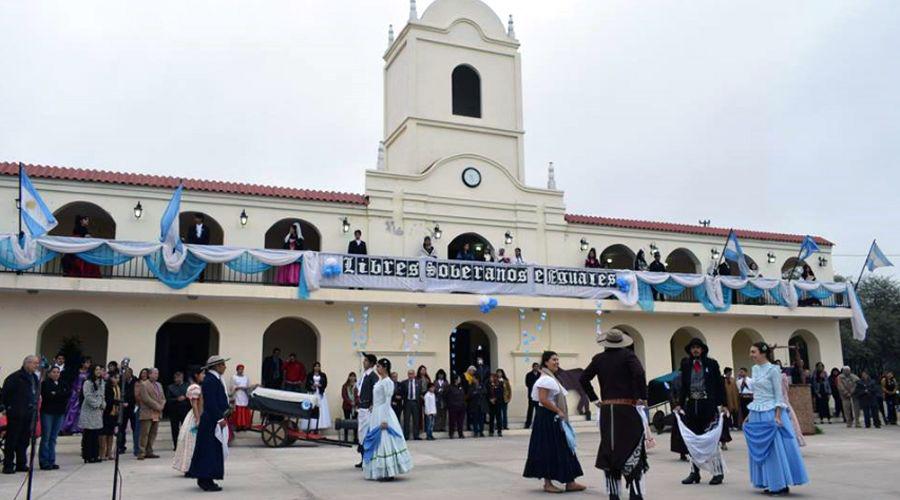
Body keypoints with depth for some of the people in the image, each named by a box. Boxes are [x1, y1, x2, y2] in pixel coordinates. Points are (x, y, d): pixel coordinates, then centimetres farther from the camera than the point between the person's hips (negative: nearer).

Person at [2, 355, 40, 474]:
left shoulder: (35, 378, 14)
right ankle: (8, 465, 6)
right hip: (16, 414, -7)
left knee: (24, 440, 11)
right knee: (12, 440, 0)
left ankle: (21, 464, 18)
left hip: (29, 414, 7)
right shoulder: (15, 377, -10)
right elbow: (6, 392, -12)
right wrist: (9, 406, -9)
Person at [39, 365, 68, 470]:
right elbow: (47, 395, -16)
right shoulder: (45, 383, -1)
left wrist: (55, 394, -11)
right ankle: (44, 462, 2)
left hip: (59, 413, 5)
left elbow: (68, 394, -3)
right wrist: (61, 395, -11)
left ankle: (51, 461, 12)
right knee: (46, 437, -3)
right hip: (47, 412, -4)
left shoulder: (62, 384, 12)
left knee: (53, 438, 8)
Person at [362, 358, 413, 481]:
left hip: (383, 413, -9)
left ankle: (389, 473, 0)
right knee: (378, 442, 11)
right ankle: (381, 472, 18)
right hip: (376, 414, 9)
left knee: (385, 442, -6)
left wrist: (384, 420, -20)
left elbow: (387, 401, -17)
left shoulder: (388, 382, -12)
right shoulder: (379, 381, 14)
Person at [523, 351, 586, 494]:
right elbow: (543, 400, -23)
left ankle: (569, 482, 15)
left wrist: (560, 413, 12)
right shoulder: (546, 379, -16)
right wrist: (559, 411, -17)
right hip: (547, 417, -10)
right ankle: (548, 483, 5)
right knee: (549, 449, -3)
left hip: (553, 417, 10)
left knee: (561, 449, 11)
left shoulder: (551, 378, 16)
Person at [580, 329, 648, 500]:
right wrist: (642, 396, -9)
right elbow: (639, 373, -19)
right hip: (627, 408, -3)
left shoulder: (599, 359, 7)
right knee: (633, 450, 2)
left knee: (610, 450, 10)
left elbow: (583, 379, 6)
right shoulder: (627, 355, -4)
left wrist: (594, 399, 11)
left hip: (606, 410, 4)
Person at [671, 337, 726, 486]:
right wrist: (680, 404, 5)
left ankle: (718, 472, 10)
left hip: (708, 404, -3)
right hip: (691, 405, 3)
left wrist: (721, 404, -8)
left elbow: (719, 384, 0)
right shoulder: (686, 364, 8)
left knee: (710, 438, -2)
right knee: (692, 439, 6)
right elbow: (684, 386, 11)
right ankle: (694, 473, 15)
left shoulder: (711, 363, 0)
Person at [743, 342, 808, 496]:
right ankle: (772, 483, 17)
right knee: (760, 450, 9)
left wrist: (777, 415, -17)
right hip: (757, 414, 8)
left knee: (776, 448, -3)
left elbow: (779, 395, -11)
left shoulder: (773, 370, -10)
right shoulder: (755, 369, 11)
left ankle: (782, 484, 5)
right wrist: (751, 413, 16)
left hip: (770, 414, -7)